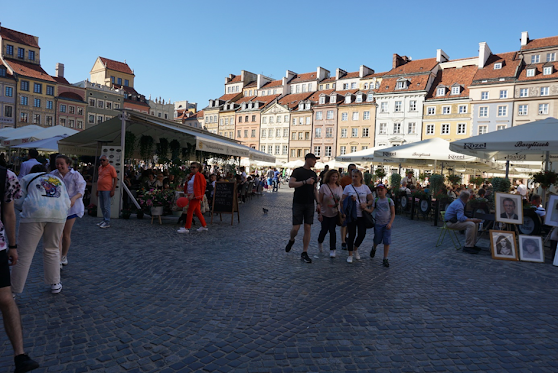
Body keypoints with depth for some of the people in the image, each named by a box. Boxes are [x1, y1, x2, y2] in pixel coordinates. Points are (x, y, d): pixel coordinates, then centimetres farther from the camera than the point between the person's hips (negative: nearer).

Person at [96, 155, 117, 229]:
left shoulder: (111, 168, -7)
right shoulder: (100, 167, 14)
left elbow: (115, 179, -9)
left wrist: (113, 190, -14)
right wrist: (97, 189, 20)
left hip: (107, 190, -7)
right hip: (100, 189, 7)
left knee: (106, 206, -5)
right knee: (102, 206, 12)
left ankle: (107, 222, 0)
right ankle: (104, 220, 22)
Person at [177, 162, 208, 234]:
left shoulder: (198, 175, -12)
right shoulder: (191, 176, 17)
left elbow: (197, 187, -20)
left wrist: (192, 195, -26)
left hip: (195, 196, -10)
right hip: (192, 196, 10)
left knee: (189, 212, -8)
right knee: (197, 211, 12)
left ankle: (187, 228, -4)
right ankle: (204, 226, 20)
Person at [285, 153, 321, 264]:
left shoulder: (313, 174, 14)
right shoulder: (297, 171, -4)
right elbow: (291, 184, -16)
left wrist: (318, 203, 11)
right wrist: (305, 182, -23)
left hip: (310, 204, 5)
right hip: (298, 203, -5)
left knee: (308, 228, 1)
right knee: (296, 228, -6)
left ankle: (304, 253, 9)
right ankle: (291, 240, 29)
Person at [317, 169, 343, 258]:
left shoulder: (339, 187, 2)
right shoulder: (324, 187, -10)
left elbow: (341, 201, 9)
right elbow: (319, 201, -8)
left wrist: (342, 212, 4)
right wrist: (319, 213, -10)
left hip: (335, 214, 2)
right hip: (325, 213, -2)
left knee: (332, 230, -2)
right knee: (324, 230, 6)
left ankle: (332, 250, 9)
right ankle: (320, 242, 38)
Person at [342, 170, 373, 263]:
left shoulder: (365, 187, 7)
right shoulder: (348, 187, 3)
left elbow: (371, 200, 8)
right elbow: (343, 201, 3)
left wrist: (366, 204, -12)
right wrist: (350, 199, -15)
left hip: (362, 215, 2)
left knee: (362, 234, -2)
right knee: (352, 234, 1)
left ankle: (355, 249, 27)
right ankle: (350, 255, 14)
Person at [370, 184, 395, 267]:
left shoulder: (389, 200, -2)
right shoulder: (375, 200, 1)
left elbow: (393, 213, -1)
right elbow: (371, 210, -5)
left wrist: (390, 223, -12)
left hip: (387, 224, -1)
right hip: (378, 223, 1)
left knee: (387, 242, -2)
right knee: (377, 240, 12)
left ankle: (385, 259, 9)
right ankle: (374, 249, 46)